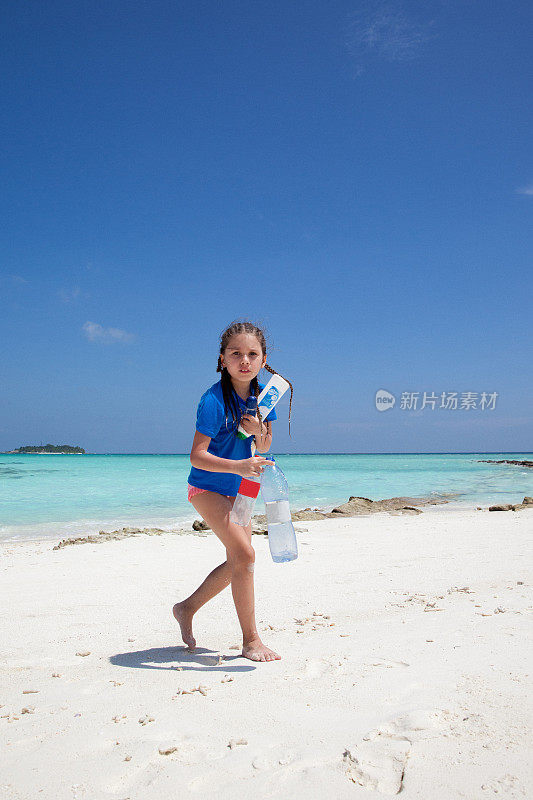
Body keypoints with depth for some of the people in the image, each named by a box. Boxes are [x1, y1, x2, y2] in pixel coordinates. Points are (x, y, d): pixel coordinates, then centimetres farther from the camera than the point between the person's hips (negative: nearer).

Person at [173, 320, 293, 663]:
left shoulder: (261, 393, -3)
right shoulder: (214, 400, -24)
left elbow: (264, 449, 5)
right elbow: (197, 456, -28)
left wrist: (259, 431, -18)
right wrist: (238, 466, -42)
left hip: (237, 489, 8)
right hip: (207, 487, -8)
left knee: (238, 561, 13)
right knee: (244, 554, -17)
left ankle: (187, 608, 32)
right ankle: (251, 641, -4)